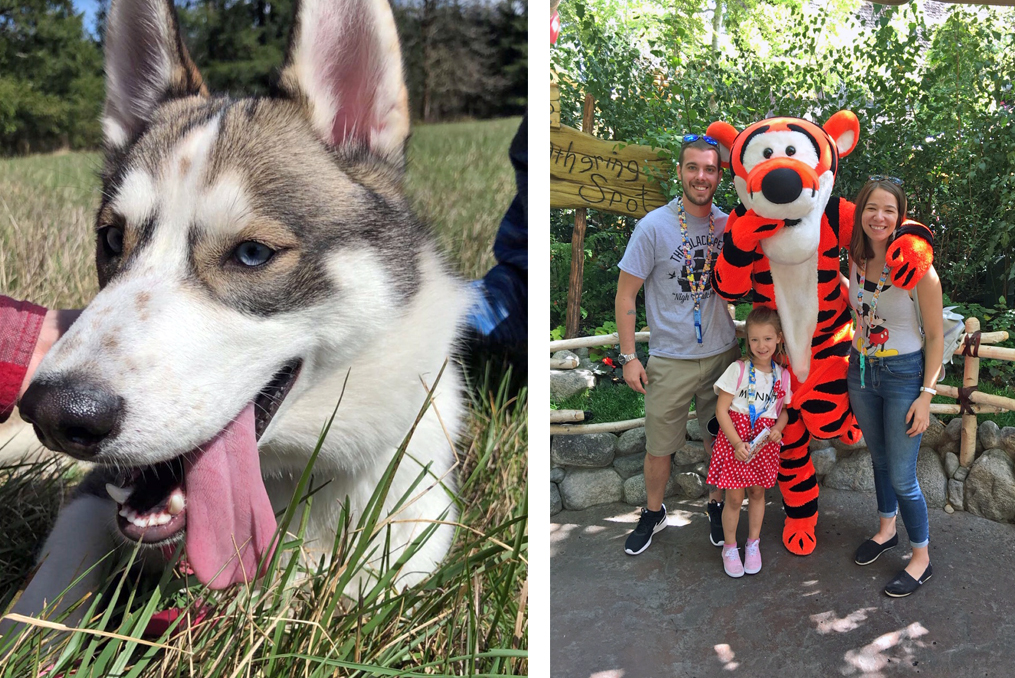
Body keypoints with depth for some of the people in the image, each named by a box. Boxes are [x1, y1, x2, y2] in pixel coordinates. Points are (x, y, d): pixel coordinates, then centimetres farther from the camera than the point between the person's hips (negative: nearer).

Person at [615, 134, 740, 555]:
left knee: (719, 441, 15)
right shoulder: (654, 226, -12)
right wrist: (628, 356, -10)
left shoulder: (728, 224, 1)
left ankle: (717, 506, 39)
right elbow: (625, 293, -8)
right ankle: (653, 513, 32)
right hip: (669, 360, -3)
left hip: (722, 354, 3)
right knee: (659, 447, 9)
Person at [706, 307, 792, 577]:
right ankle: (729, 547, 23)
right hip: (734, 436, -3)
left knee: (757, 493, 16)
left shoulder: (782, 375, 2)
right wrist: (737, 443, -16)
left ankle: (753, 543, 35)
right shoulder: (738, 369, -11)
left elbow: (785, 409, 14)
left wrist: (778, 427, -8)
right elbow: (721, 410, -10)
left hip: (764, 442, 3)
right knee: (734, 498, 2)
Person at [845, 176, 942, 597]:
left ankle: (921, 558, 21)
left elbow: (935, 336, -12)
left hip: (904, 374, -5)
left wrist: (927, 394, -14)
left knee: (901, 476, 1)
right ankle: (886, 531, 43)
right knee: (879, 460, 21)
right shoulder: (853, 261, -4)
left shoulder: (917, 267, -19)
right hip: (861, 371, 5)